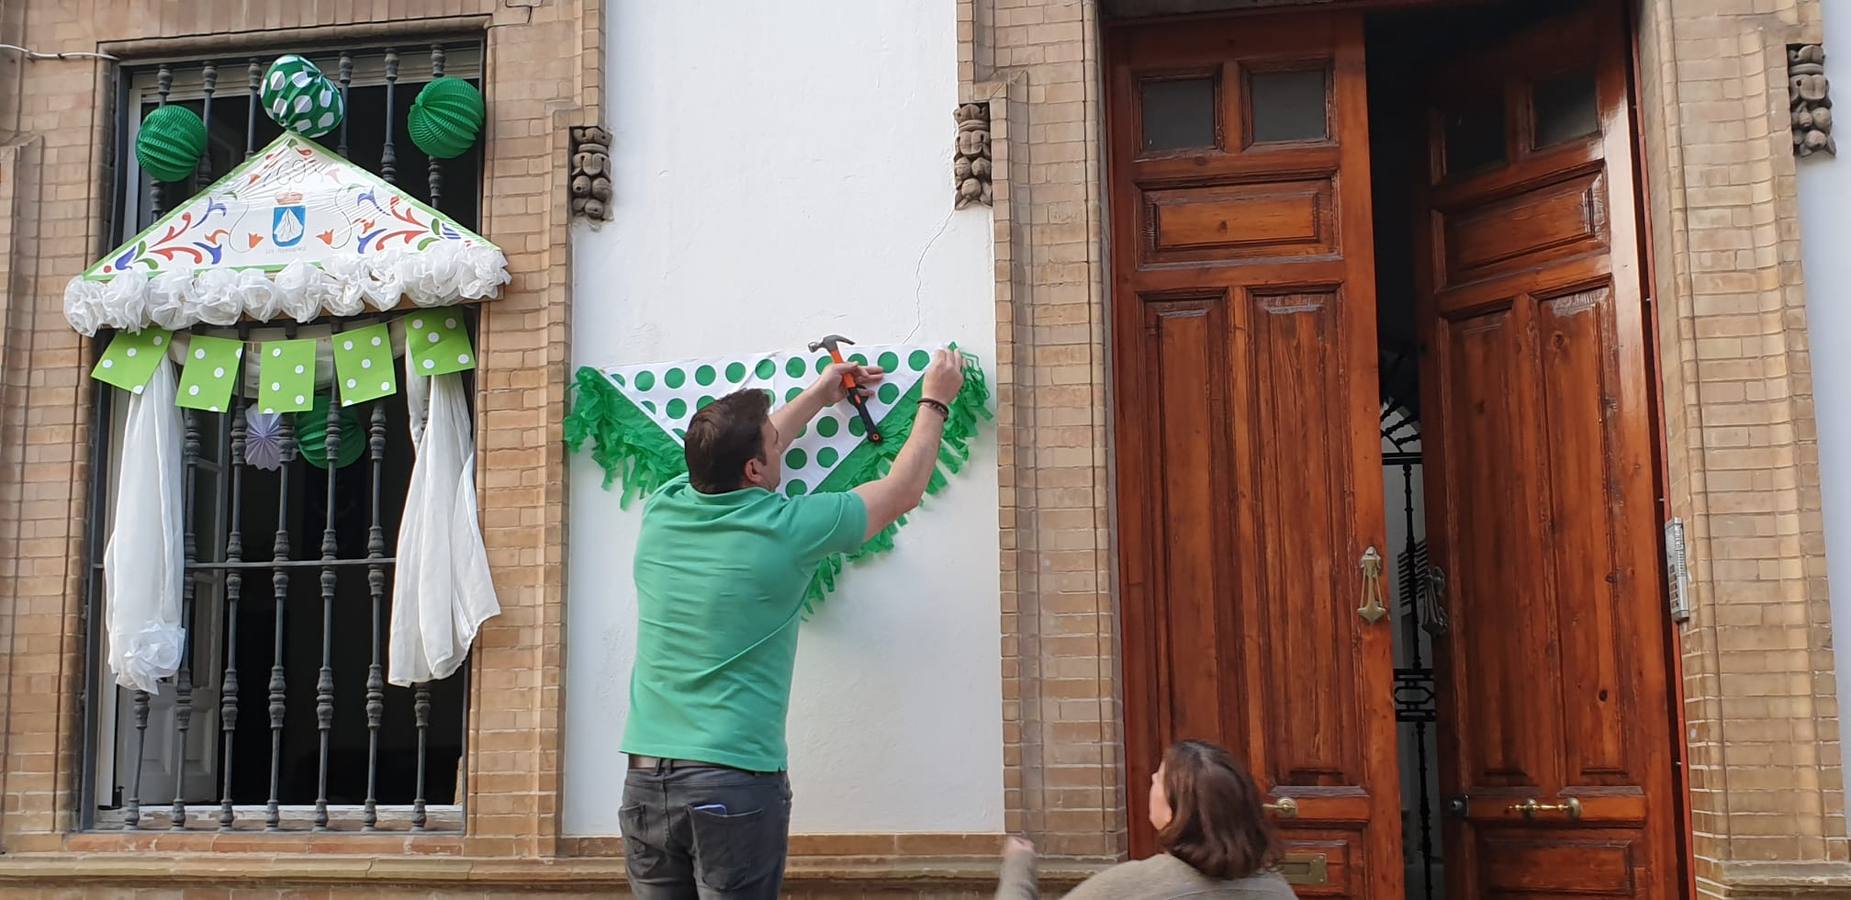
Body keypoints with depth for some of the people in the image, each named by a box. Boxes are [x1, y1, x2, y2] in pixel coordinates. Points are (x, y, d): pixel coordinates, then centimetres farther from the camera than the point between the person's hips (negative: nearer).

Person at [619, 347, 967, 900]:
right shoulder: (785, 529, -10)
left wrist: (817, 398, 36)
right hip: (734, 780, -5)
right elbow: (903, 492, 6)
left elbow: (732, 462, 26)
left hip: (644, 779, 5)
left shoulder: (663, 511, 3)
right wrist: (934, 402, 22)